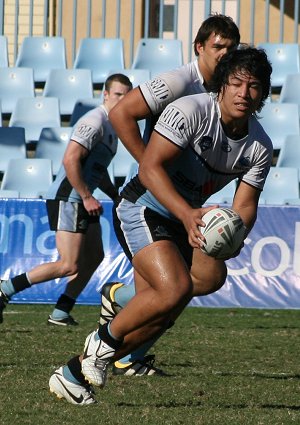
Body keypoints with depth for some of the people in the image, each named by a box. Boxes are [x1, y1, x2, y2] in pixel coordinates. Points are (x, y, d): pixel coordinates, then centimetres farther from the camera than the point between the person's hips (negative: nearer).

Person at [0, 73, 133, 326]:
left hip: (82, 202, 11)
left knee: (94, 256, 12)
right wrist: (87, 197, -21)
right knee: (69, 266, -14)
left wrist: (117, 197, 21)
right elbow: (70, 160, -23)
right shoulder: (95, 121, -15)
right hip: (67, 199, -11)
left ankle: (61, 313, 14)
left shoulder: (112, 125, 17)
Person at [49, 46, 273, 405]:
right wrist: (187, 214, -37)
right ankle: (104, 339, -5)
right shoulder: (190, 111, -21)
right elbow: (150, 168, -25)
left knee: (158, 318, 0)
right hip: (143, 210, -7)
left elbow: (245, 205, 2)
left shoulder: (260, 146, -1)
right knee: (176, 288, -29)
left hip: (182, 221, 7)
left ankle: (73, 373, 12)